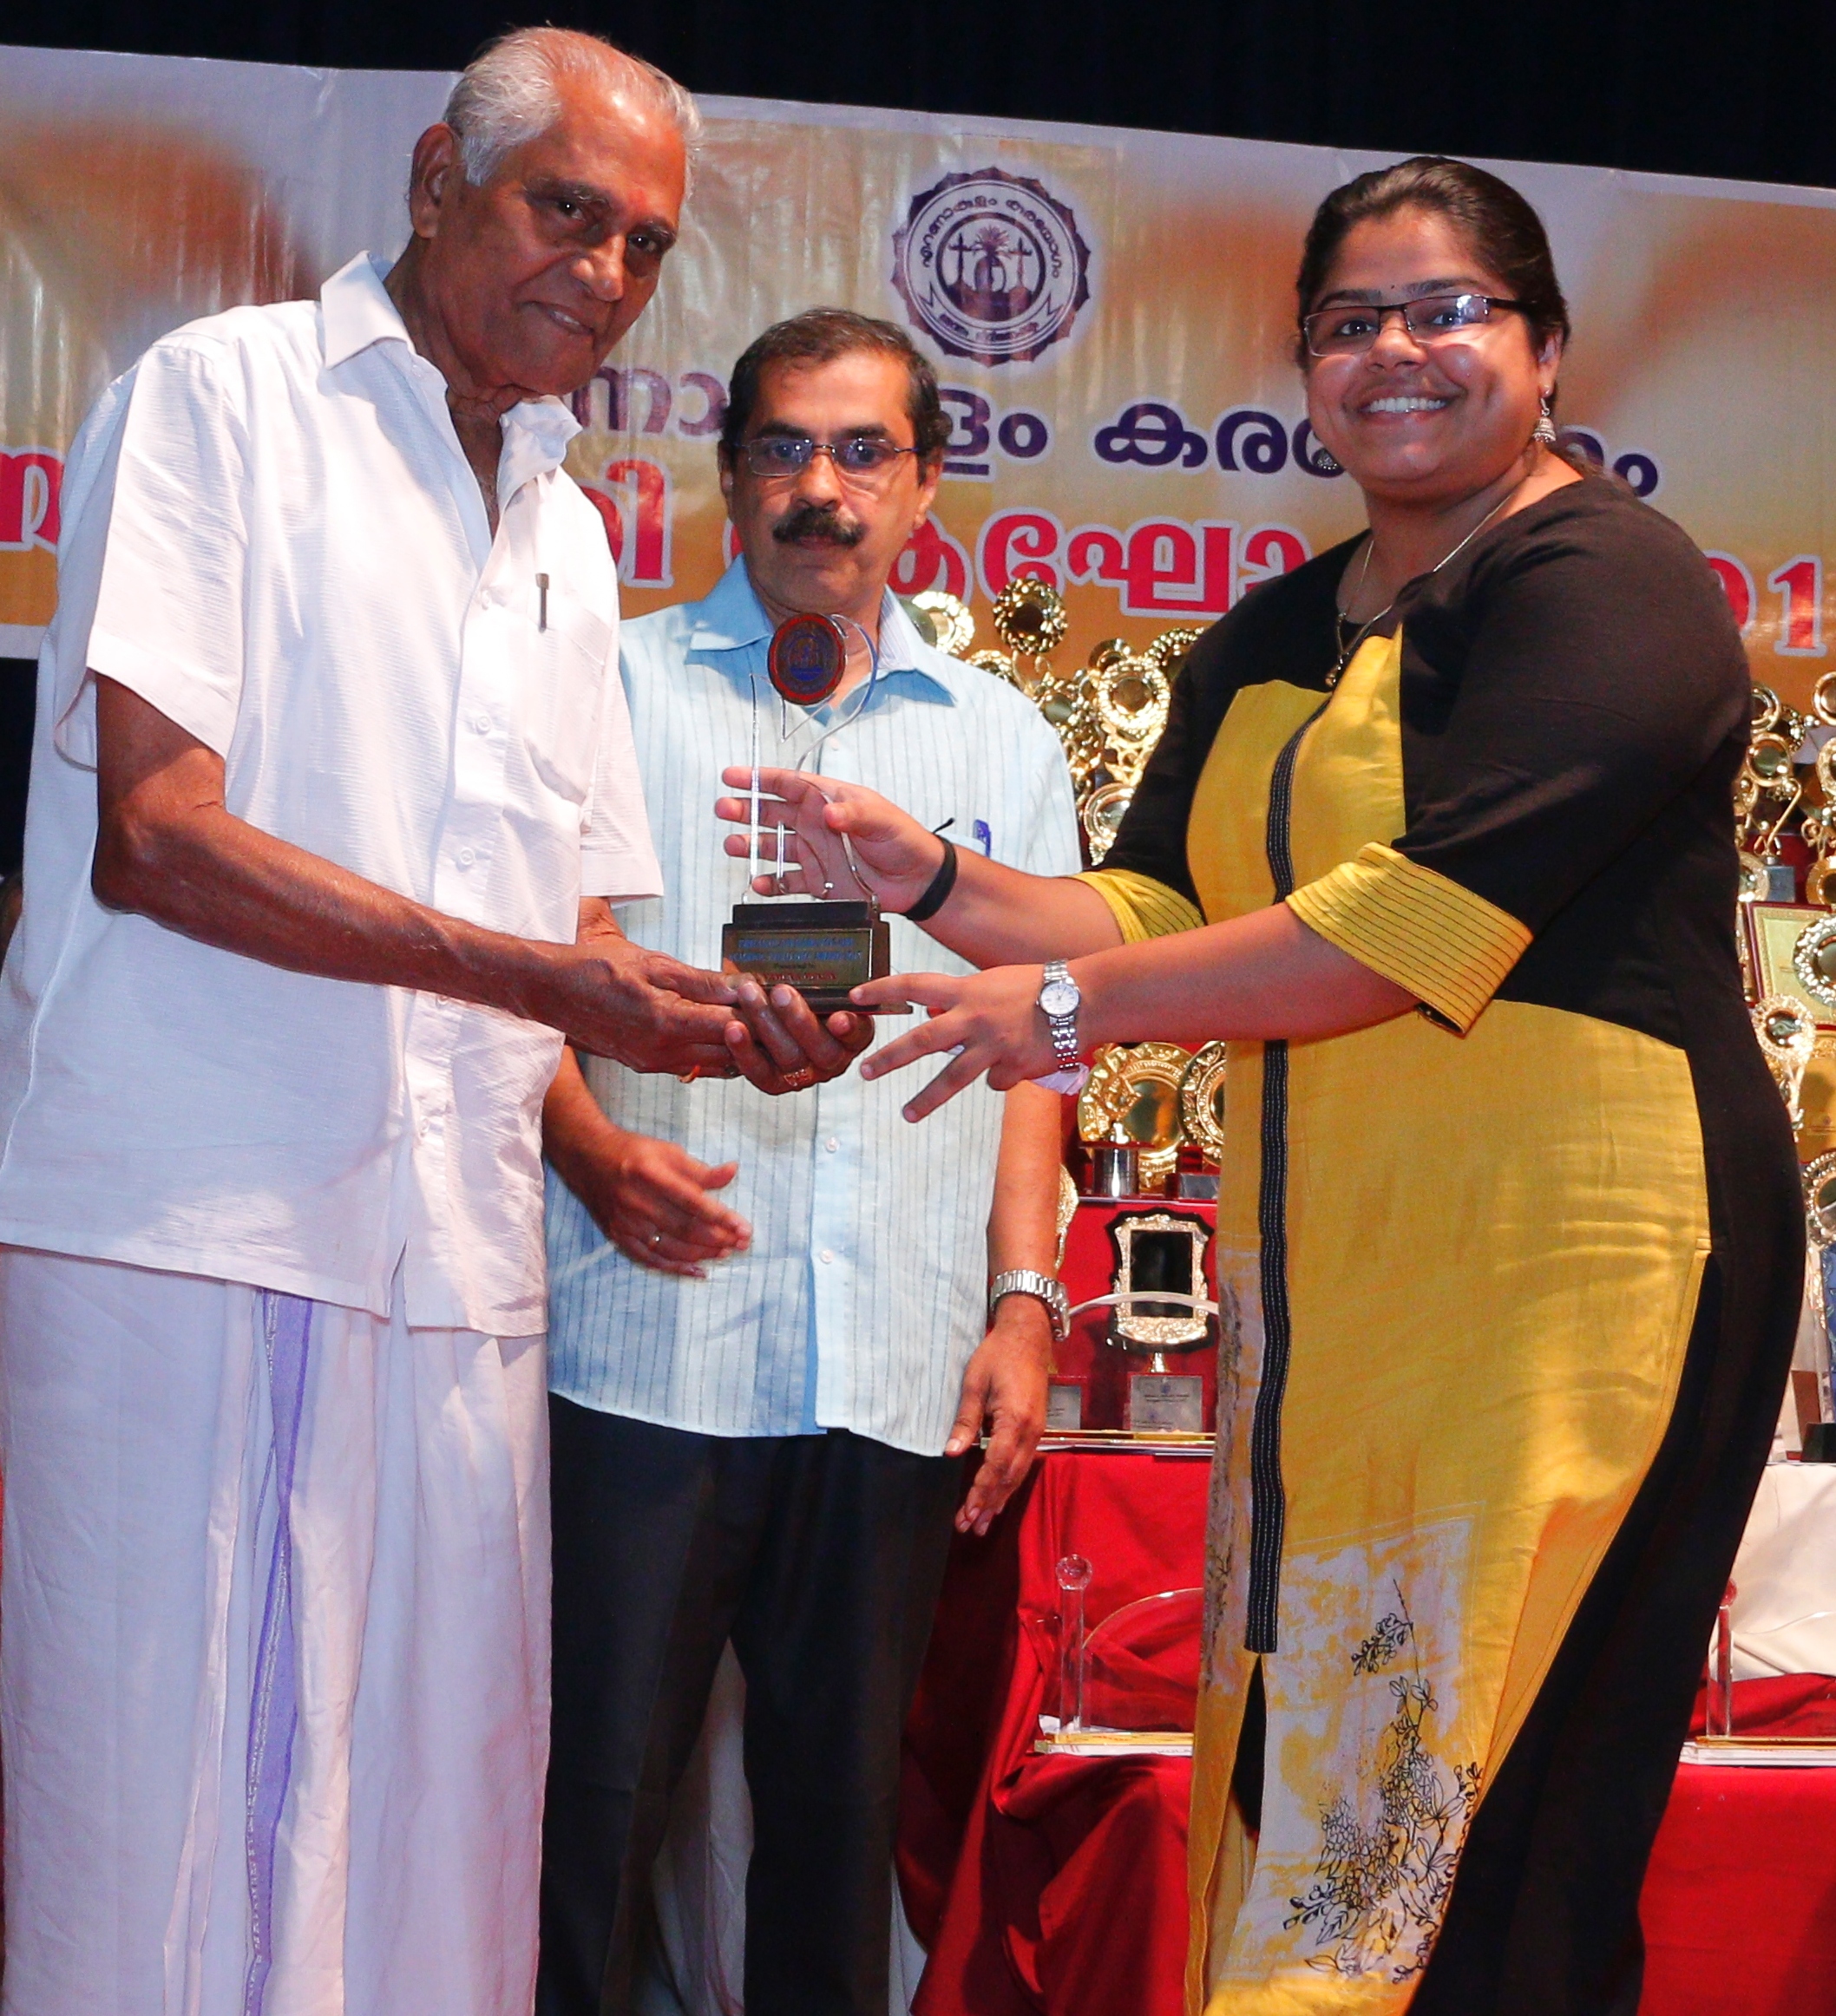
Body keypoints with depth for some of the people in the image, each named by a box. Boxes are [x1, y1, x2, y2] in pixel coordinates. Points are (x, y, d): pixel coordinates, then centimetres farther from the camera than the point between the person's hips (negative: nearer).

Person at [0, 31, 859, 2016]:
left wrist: (716, 1026, 0)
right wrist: (549, 981, -15)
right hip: (193, 1226, -6)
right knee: (169, 1837, -4)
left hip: (455, 1256, 6)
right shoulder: (220, 396, 1)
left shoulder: (569, 535, 22)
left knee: (431, 1835, 5)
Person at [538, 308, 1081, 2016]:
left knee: (844, 1808, 10)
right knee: (590, 1797, -2)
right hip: (643, 1345, -2)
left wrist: (1026, 1300, 6)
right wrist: (588, 1145, -14)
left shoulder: (1000, 741, 16)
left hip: (898, 1379, 3)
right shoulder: (614, 687, 8)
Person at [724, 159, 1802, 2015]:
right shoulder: (1270, 646, 19)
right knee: (1292, 1790, 7)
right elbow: (1163, 910, 15)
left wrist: (1079, 1002, -14)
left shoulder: (1604, 584, -7)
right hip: (1318, 1282, 7)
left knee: (1479, 1805, -5)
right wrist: (932, 880, -1)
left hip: (1565, 1266, -7)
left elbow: (1426, 919, -18)